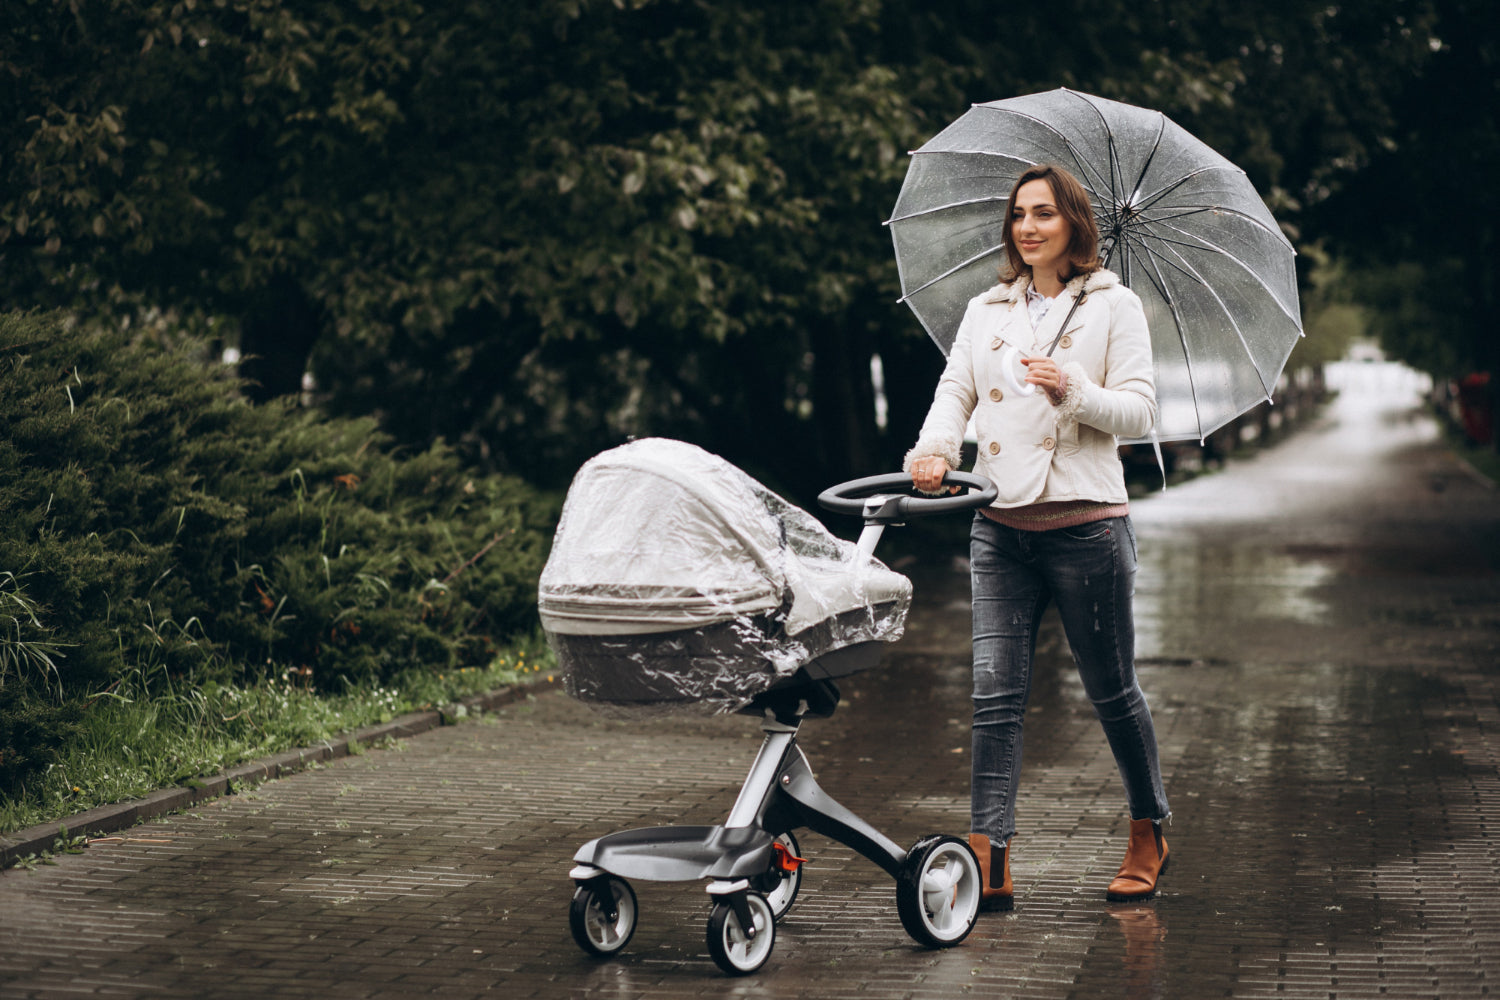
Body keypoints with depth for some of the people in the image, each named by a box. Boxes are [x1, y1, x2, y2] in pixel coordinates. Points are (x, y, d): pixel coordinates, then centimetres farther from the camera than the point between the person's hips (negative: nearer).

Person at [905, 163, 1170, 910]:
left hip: (1086, 524, -3)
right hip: (1001, 526, 3)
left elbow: (1140, 412, -3)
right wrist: (934, 448, -15)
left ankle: (1148, 839, 26)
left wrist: (1074, 392, -20)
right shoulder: (985, 310, 15)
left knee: (1111, 690, 7)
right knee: (996, 694, -6)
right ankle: (989, 864, -10)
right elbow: (956, 390, 5)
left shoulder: (1113, 306, 3)